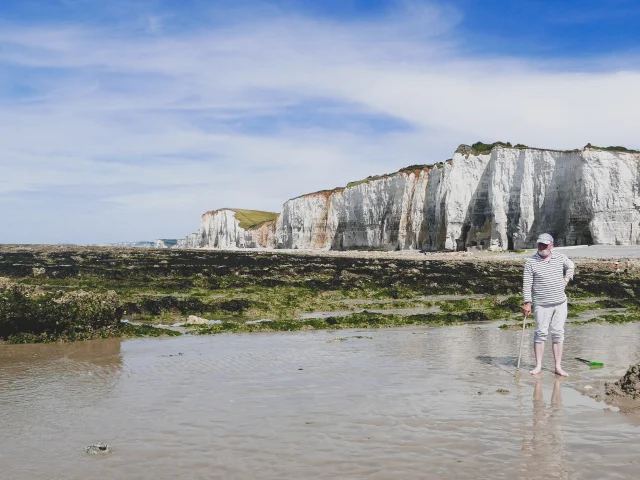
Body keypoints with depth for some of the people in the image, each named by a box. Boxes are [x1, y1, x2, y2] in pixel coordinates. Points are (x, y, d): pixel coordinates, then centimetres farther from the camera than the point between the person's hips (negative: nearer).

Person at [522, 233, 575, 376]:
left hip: (560, 302, 3)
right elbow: (526, 284, -8)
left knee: (558, 333, 5)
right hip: (541, 304, -3)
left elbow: (570, 266, 26)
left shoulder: (560, 257, 3)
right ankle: (538, 366, 8)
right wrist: (527, 303, -12)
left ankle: (558, 367, 10)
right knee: (540, 333, -1)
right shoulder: (531, 261, -7)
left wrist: (566, 279, 11)